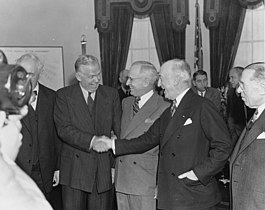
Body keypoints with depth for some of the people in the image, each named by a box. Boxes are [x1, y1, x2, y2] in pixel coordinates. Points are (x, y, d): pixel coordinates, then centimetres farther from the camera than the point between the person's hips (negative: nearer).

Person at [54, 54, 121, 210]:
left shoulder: (112, 94, 7)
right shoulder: (64, 95, -1)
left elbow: (119, 128, 5)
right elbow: (64, 129, -10)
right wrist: (92, 141, -21)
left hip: (104, 167, 2)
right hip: (74, 169, -2)